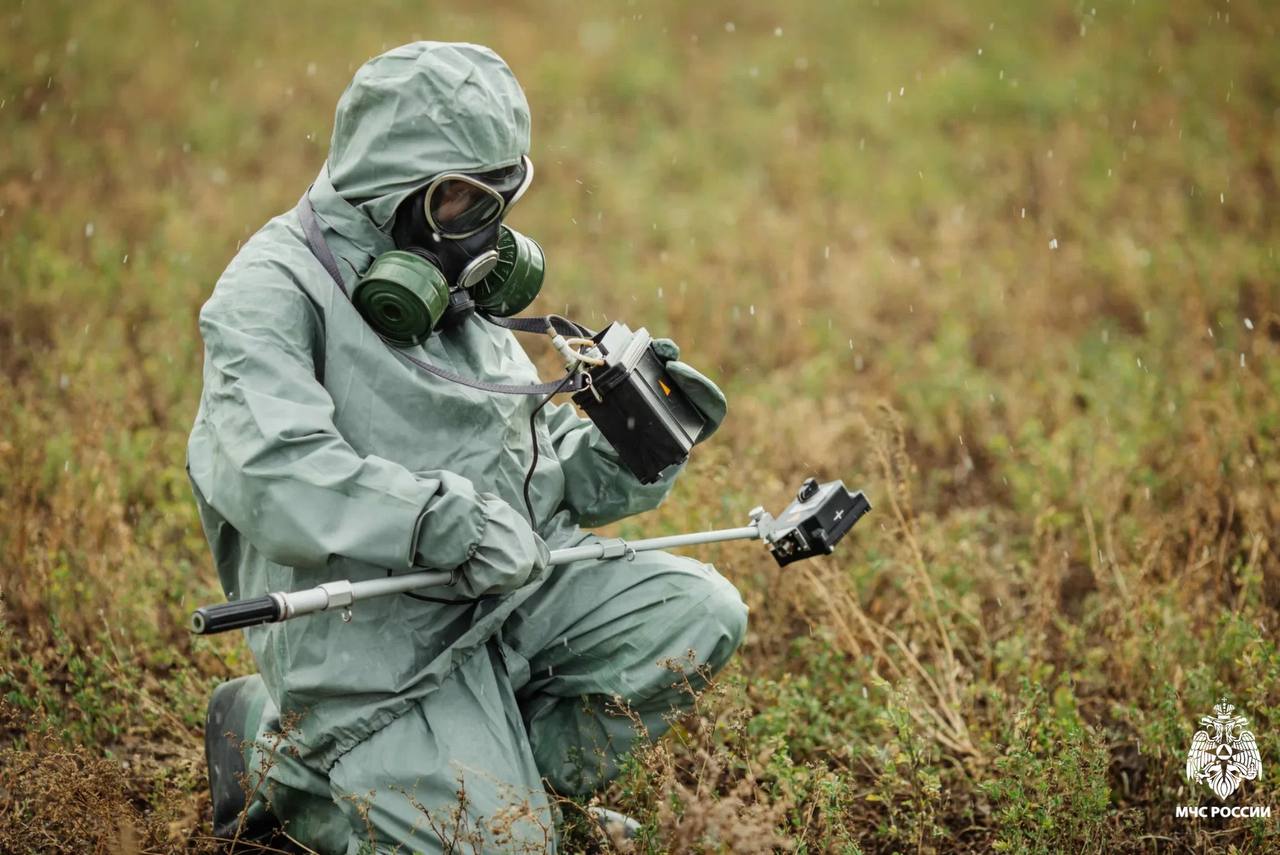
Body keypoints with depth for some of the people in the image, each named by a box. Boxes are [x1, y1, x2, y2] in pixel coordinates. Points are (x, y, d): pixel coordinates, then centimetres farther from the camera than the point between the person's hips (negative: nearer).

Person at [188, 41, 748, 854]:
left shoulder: (458, 291, 16)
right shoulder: (274, 290, -11)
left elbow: (555, 472, 17)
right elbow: (271, 475, -28)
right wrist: (450, 520, -34)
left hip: (512, 594, 8)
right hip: (371, 627, -7)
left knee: (699, 613, -7)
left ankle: (504, 771, 2)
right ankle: (279, 751, 6)